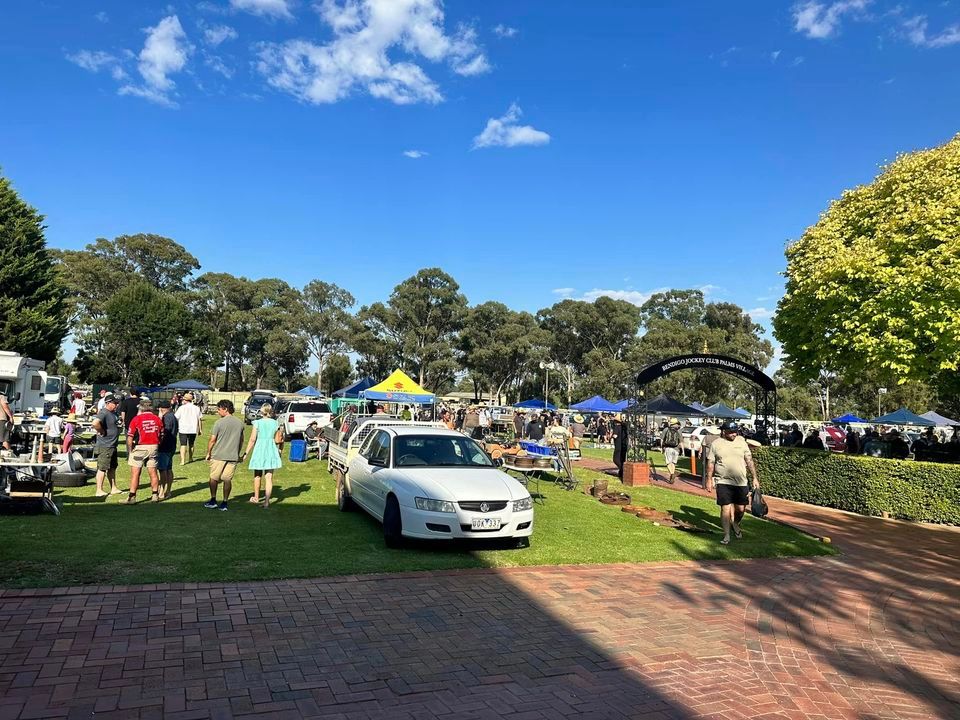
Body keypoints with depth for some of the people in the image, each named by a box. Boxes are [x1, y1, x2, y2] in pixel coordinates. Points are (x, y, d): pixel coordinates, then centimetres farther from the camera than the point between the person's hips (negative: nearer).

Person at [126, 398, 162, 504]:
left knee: (135, 473, 1)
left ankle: (132, 496, 3)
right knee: (153, 472, 11)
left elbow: (130, 437, -7)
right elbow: (161, 435, 6)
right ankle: (155, 495, 16)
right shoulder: (157, 419, 2)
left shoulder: (136, 419, -8)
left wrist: (129, 452, 3)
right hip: (153, 447, 4)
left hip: (140, 447, -4)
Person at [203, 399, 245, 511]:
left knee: (214, 478, 12)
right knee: (228, 480, 8)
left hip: (218, 455, -4)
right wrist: (238, 453, 23)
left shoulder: (219, 423, -10)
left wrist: (208, 453, 5)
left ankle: (213, 501, 17)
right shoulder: (240, 423, 5)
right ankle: (224, 503, 9)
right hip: (233, 456, 4)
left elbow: (212, 440, -7)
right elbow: (241, 440, 12)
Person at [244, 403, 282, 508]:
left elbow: (252, 439, -8)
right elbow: (279, 440, 6)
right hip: (272, 450, 2)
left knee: (257, 475, 18)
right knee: (269, 477, 2)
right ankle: (267, 501, -6)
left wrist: (246, 453, -2)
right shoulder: (276, 423, 2)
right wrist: (279, 451, 20)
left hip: (259, 449, -2)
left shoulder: (258, 423, -6)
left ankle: (256, 498, 35)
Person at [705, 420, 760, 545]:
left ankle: (735, 524, 37)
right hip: (723, 482, -2)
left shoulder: (741, 441, 5)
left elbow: (749, 461, 8)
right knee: (725, 509, -3)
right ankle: (726, 536, 8)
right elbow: (710, 463, 3)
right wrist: (709, 480, -1)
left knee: (741, 508, 6)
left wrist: (755, 478, 5)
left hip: (741, 482, 2)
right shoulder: (715, 444, 0)